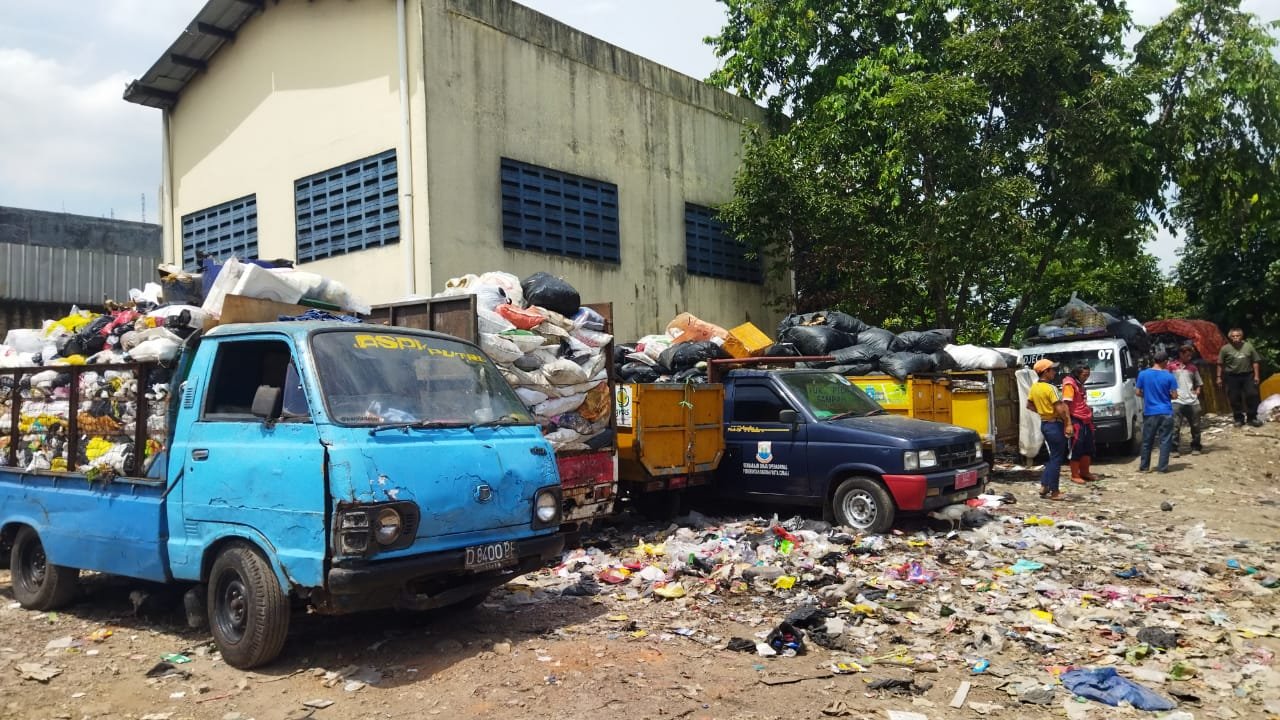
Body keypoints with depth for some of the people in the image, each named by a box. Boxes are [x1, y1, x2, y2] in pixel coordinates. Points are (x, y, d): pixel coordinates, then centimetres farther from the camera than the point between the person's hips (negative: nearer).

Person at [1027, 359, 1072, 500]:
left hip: (1044, 423, 8)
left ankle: (1044, 486, 19)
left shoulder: (1034, 387, 7)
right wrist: (1067, 422, -13)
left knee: (1053, 456, 19)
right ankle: (1054, 492, 4)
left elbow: (1029, 405, 17)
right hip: (1055, 425, -8)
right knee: (1056, 458, 0)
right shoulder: (1050, 388, -18)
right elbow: (1060, 409, -22)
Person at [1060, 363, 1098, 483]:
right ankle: (1075, 476, 5)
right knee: (1076, 449, -3)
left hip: (1085, 421, 9)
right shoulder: (1069, 384, -12)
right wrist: (1068, 424, -22)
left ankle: (1085, 472, 26)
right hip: (1076, 422, -9)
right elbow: (1066, 405, -18)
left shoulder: (1080, 384, 16)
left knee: (1088, 448, 15)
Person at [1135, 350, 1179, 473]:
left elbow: (1138, 393, 2)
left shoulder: (1143, 374, -3)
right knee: (1165, 441, 5)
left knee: (1147, 441, 10)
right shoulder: (1169, 376, -7)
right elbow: (1174, 396, -5)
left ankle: (1144, 466, 16)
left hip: (1149, 413, 2)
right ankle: (1162, 467, 3)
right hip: (1165, 413, -2)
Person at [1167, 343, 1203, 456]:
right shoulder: (1171, 365, 2)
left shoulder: (1193, 367, 14)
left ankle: (1195, 447, 21)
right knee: (1175, 426, -9)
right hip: (1177, 401, -4)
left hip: (1192, 401, 4)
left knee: (1195, 426, 8)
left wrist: (1197, 391, 6)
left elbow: (1198, 382, 23)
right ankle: (1176, 449, -3)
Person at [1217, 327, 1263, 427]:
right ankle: (1239, 419, 14)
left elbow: (1255, 361, 5)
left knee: (1252, 395, 0)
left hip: (1247, 375, 1)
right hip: (1232, 376, -1)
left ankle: (1252, 417, 12)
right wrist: (1219, 377, -1)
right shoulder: (1225, 348, -3)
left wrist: (1256, 375, 1)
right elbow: (1220, 364, 1)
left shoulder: (1248, 346, 1)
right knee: (1235, 399, 3)